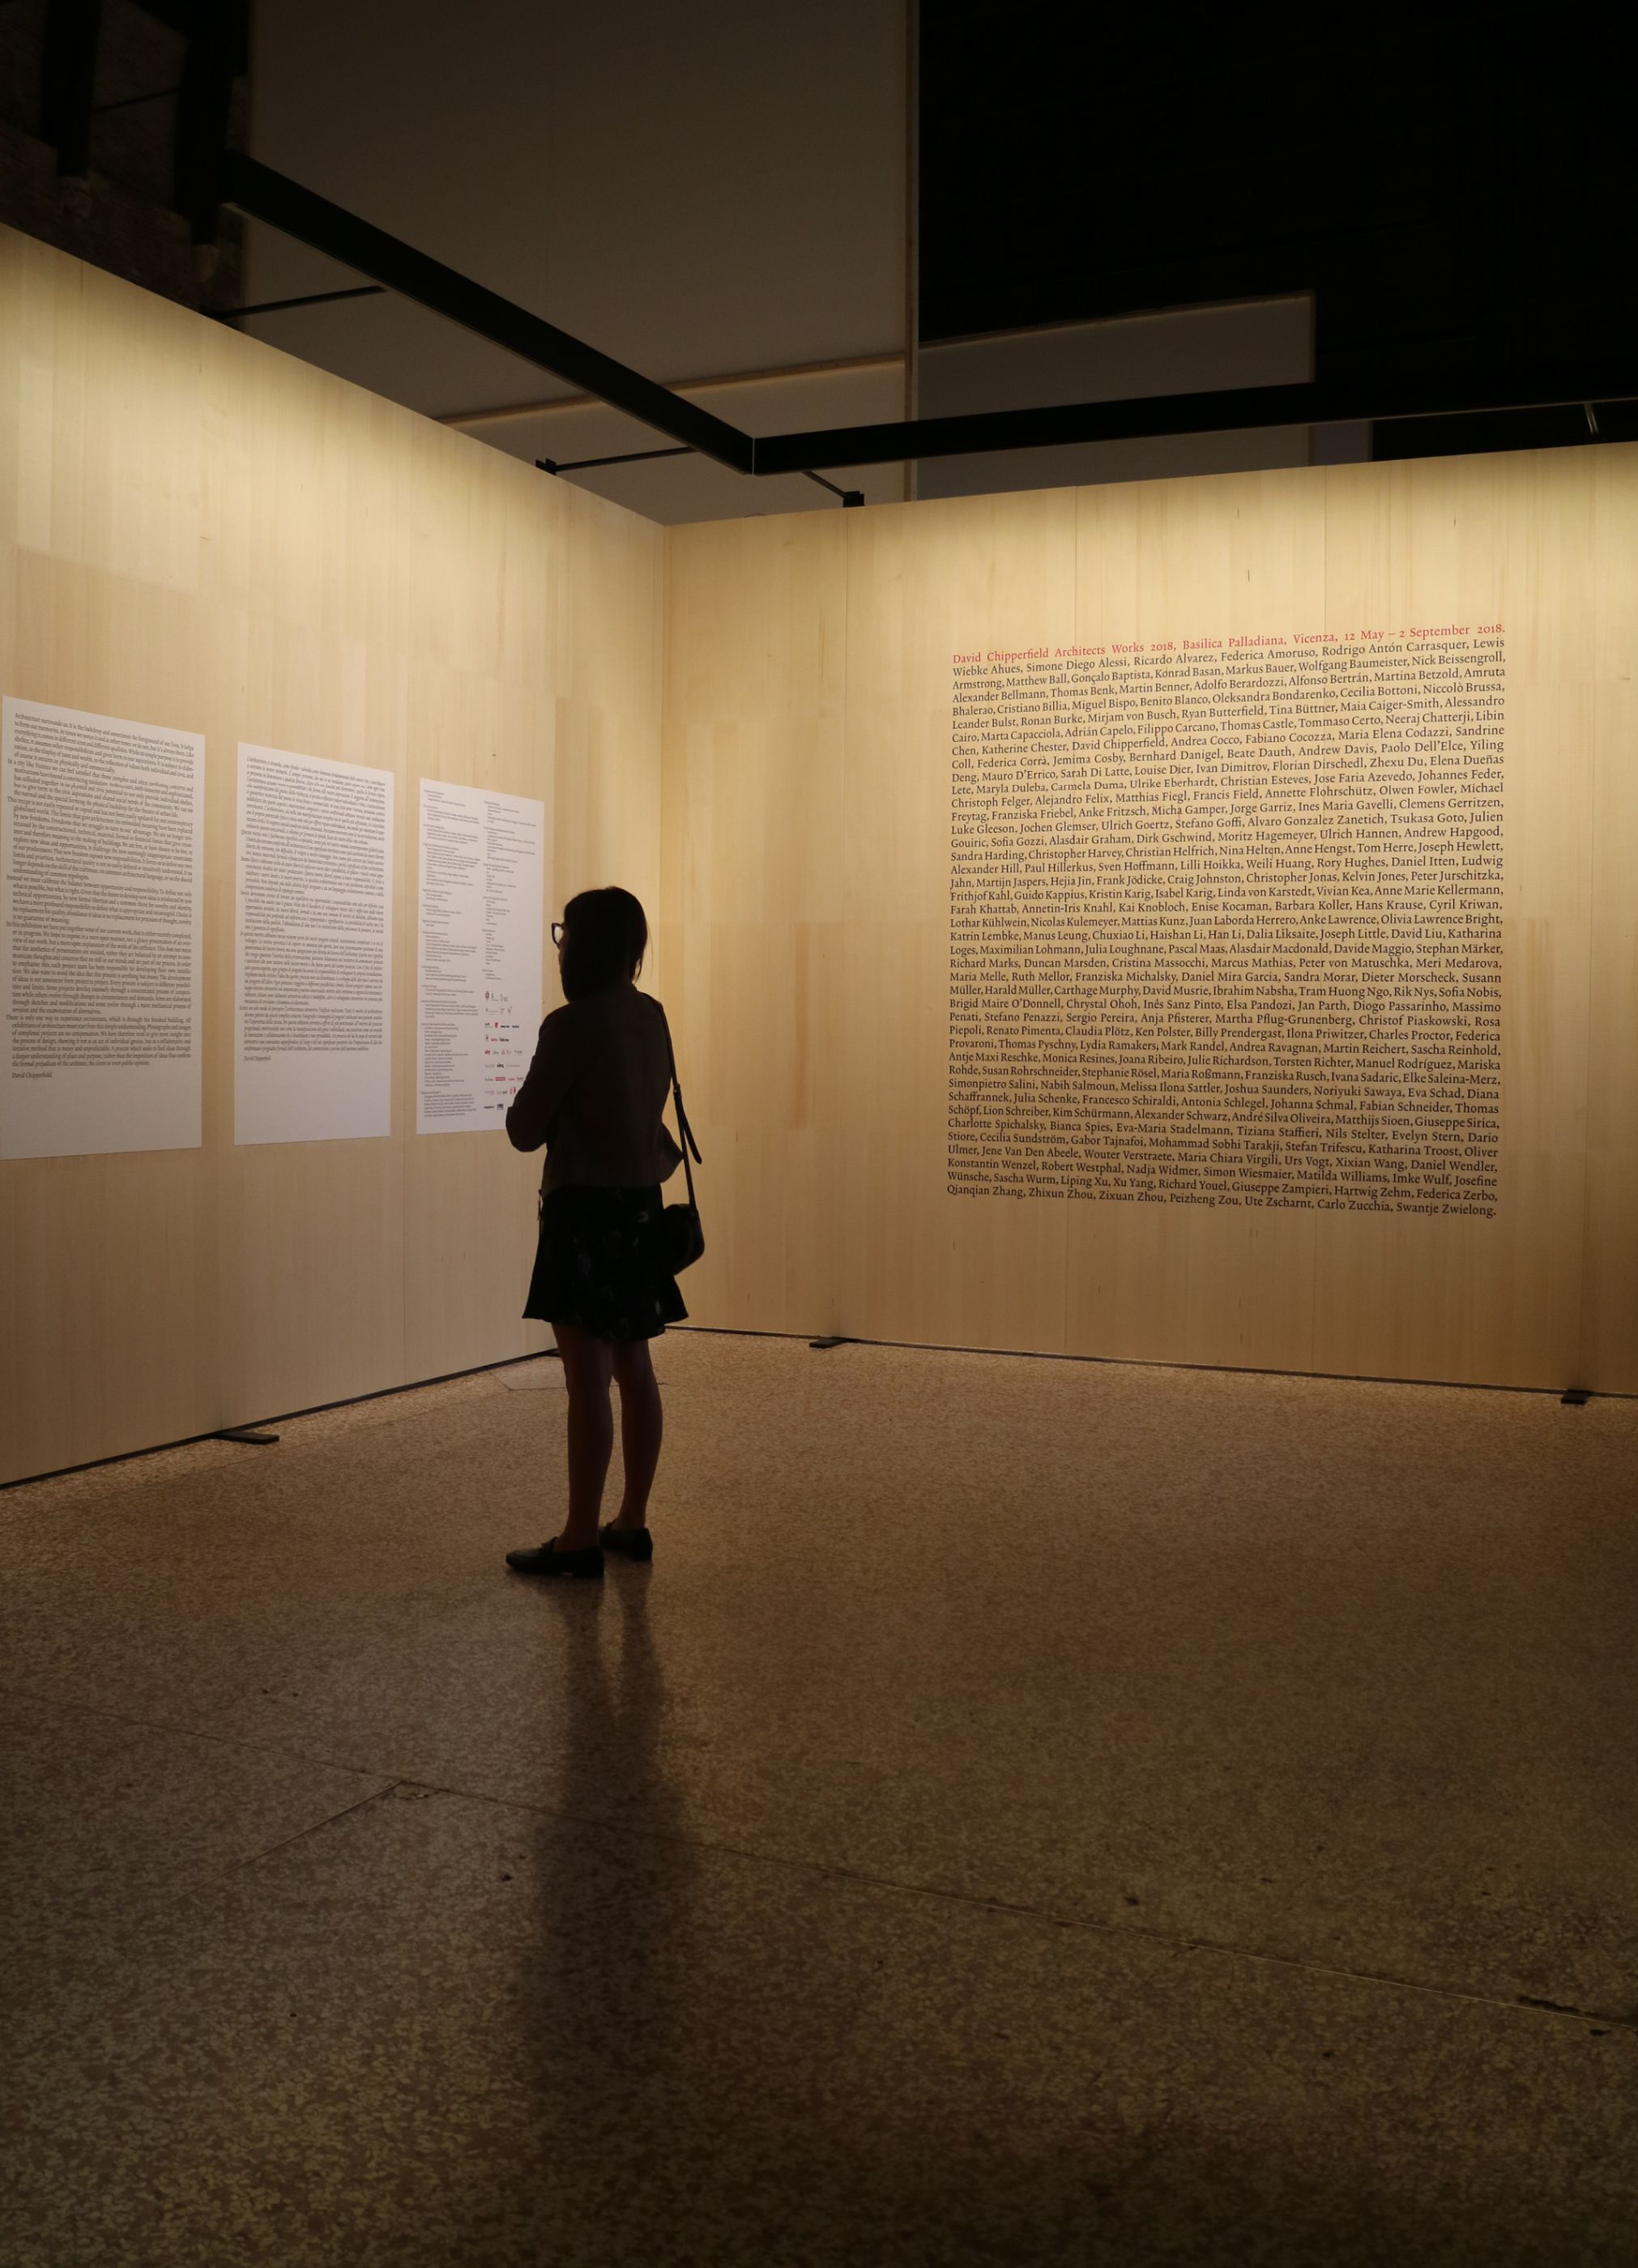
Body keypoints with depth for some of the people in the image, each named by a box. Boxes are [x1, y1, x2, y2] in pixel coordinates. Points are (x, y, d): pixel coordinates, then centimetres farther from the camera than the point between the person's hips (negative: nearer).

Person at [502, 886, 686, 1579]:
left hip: (586, 1209, -8)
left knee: (587, 1377, -5)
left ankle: (580, 1539, 0)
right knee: (633, 1367, 12)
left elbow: (524, 1130, -10)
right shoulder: (651, 1016, 8)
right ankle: (632, 1522, 21)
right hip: (640, 1204, 8)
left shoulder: (572, 1025, -16)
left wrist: (525, 1095, 8)